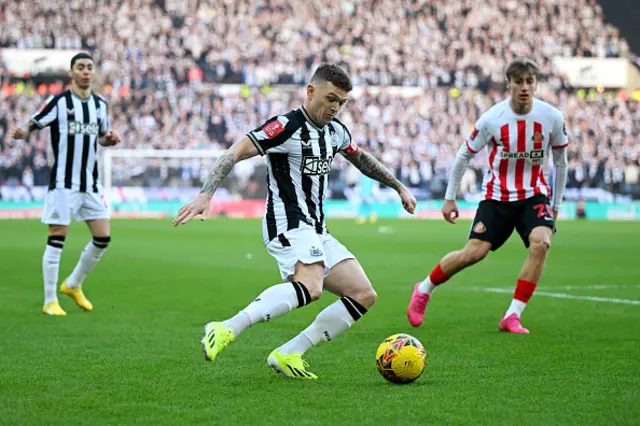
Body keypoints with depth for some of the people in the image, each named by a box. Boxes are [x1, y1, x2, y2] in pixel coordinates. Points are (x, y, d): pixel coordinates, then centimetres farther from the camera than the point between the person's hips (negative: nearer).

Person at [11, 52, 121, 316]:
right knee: (57, 239, -4)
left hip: (90, 183, 6)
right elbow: (33, 124, -11)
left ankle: (73, 285, 25)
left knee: (103, 238, 4)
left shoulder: (100, 104, 10)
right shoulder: (59, 102, -6)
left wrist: (109, 139, 1)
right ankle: (50, 301, 5)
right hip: (64, 182, -6)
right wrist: (23, 132, -33)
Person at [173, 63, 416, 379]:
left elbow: (361, 159, 35)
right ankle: (226, 330, -36)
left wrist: (399, 187, 41)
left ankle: (287, 354, -2)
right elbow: (234, 153, -19)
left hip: (316, 233, 9)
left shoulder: (335, 131, 14)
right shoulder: (287, 126, -11)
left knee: (364, 296, 1)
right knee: (310, 287, -36)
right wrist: (205, 195, -31)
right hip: (289, 226, -9)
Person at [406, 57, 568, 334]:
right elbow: (464, 155, 0)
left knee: (541, 242, -25)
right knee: (475, 251, -12)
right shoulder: (491, 119, -14)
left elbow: (560, 160, 6)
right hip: (497, 195, -1)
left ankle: (513, 316, -16)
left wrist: (556, 204, 11)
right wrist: (449, 198, 3)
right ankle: (423, 291, 16)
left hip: (534, 195, 1)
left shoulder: (551, 117, -10)